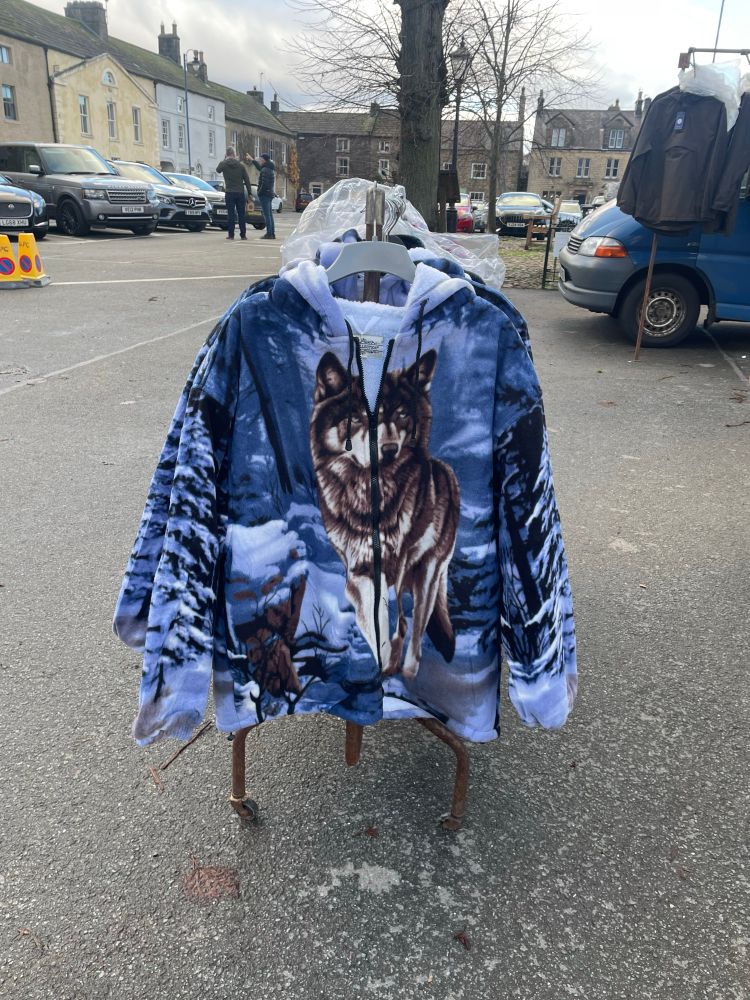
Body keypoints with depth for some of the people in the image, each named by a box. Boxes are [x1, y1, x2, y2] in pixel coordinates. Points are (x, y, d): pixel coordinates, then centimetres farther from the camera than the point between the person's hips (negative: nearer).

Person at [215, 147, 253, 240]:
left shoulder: (224, 164, -4)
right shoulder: (241, 164, -1)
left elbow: (218, 170, 18)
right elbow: (247, 180, 0)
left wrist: (224, 160, 17)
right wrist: (250, 193, 6)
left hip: (229, 193, -1)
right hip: (240, 193, 1)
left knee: (230, 214, 1)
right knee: (241, 214, 6)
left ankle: (231, 234, -2)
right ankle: (243, 234, 5)